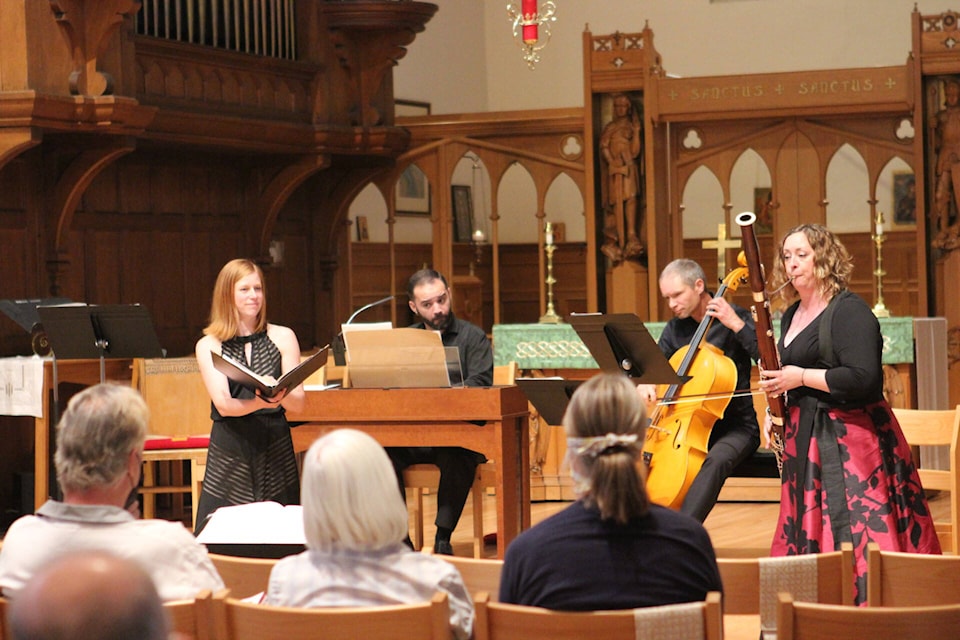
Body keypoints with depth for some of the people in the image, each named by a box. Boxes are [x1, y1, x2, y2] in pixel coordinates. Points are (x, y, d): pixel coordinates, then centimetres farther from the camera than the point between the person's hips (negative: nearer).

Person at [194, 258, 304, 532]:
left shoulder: (283, 337, 8)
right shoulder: (209, 345, 5)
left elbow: (298, 402, 1)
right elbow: (223, 404, -8)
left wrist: (280, 395, -23)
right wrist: (260, 402, -28)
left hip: (275, 446, 1)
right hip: (230, 452, -1)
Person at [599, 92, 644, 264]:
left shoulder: (631, 126, 14)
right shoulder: (610, 128, 6)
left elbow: (635, 151, 5)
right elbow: (604, 147, -3)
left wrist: (637, 133, -3)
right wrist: (612, 161, -18)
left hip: (630, 168, 3)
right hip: (615, 170, -3)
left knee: (631, 200, -5)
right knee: (618, 203, -8)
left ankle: (631, 237, -6)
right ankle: (621, 242, -9)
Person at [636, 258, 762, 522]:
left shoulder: (736, 318, -7)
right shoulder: (675, 329, 10)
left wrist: (737, 324, -27)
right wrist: (645, 384, -11)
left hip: (735, 425, -6)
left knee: (716, 461, -37)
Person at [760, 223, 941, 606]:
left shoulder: (849, 311, -11)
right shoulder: (792, 315, 15)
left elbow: (862, 378, -23)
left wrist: (800, 378, -18)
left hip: (849, 441, -9)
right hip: (807, 441, 9)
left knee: (852, 538, -12)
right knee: (811, 538, 9)